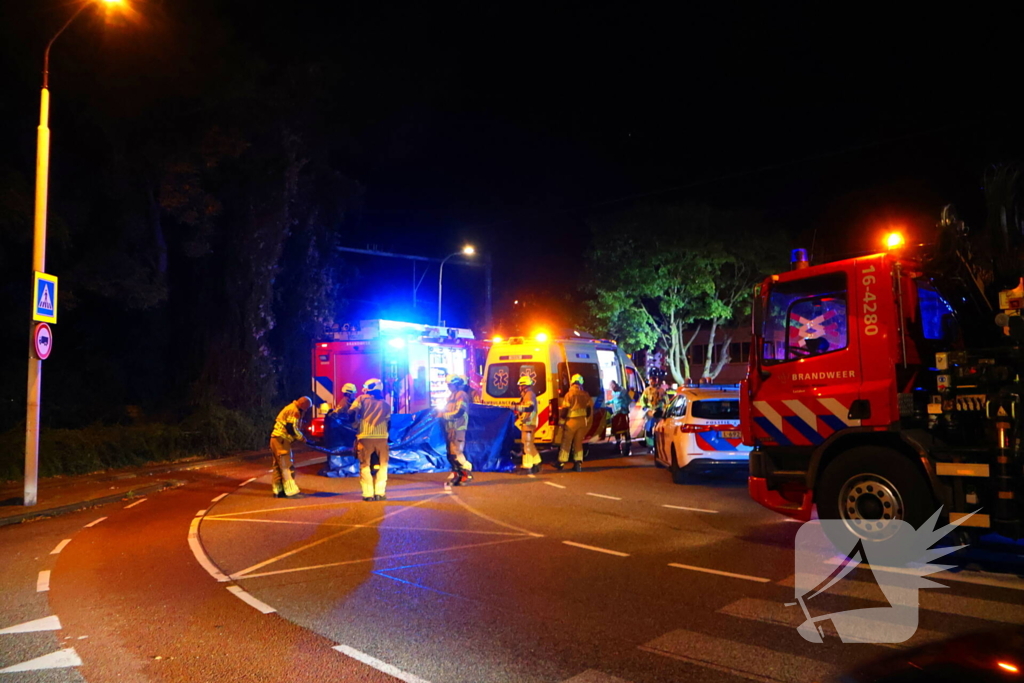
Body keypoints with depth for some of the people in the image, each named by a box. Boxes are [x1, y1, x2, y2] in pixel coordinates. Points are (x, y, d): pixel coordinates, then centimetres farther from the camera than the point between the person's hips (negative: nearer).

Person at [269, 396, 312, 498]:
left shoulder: (290, 408, 19)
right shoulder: (294, 411, -12)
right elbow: (292, 428, -19)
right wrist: (302, 438, -6)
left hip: (276, 439, 10)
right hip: (281, 440, -10)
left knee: (278, 466, 13)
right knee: (286, 466, -8)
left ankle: (278, 490, 18)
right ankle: (291, 491, -8)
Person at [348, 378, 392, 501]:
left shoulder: (362, 399, 6)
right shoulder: (386, 405, 15)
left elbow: (351, 413, -1)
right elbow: (388, 420, 14)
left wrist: (355, 422, 17)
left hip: (365, 437, -2)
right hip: (381, 437, 2)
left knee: (365, 466, 8)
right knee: (382, 465, 13)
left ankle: (368, 494, 4)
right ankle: (380, 493, 7)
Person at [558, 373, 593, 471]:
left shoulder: (569, 394, -10)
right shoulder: (585, 395, 5)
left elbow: (564, 409, -10)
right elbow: (590, 408, 10)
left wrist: (561, 419, 3)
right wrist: (586, 419, 22)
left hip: (571, 421, -4)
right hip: (583, 421, 4)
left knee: (566, 442, 6)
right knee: (578, 442, 11)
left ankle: (561, 462, 12)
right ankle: (578, 463, 8)